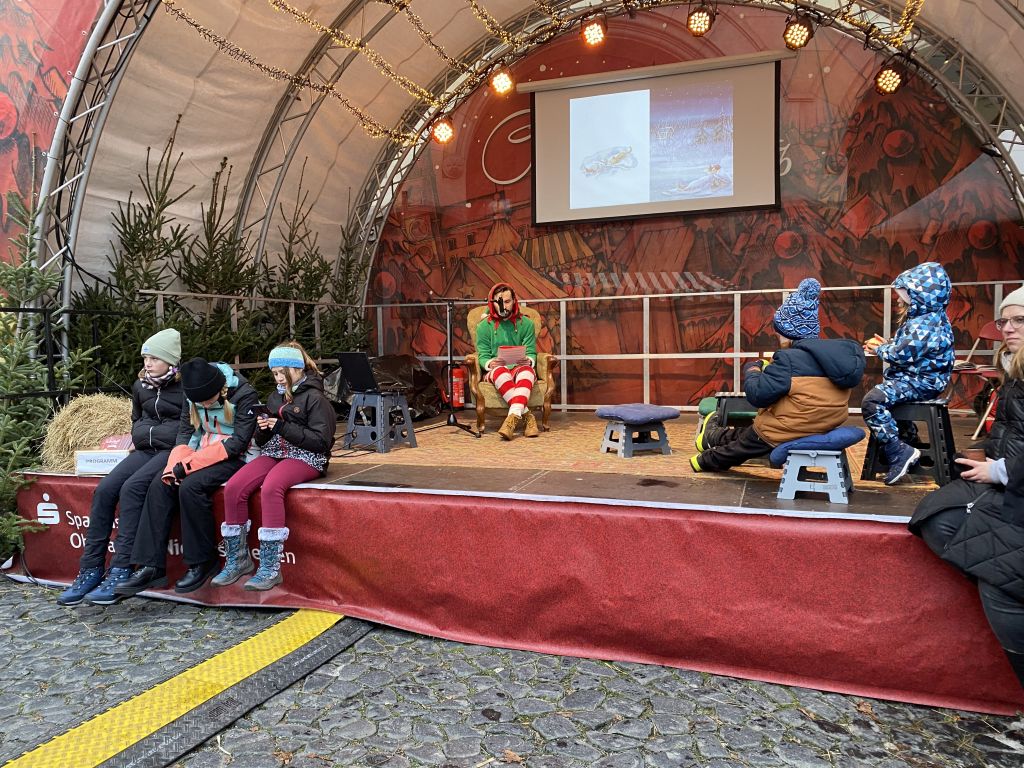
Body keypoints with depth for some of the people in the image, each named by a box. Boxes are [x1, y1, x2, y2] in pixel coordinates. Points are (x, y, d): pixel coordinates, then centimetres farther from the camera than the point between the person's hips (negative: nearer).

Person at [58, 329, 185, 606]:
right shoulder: (141, 385, 14)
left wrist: (147, 433, -7)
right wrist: (140, 435, 8)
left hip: (176, 451, -7)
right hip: (146, 450, 7)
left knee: (132, 488, -28)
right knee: (104, 490, -14)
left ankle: (121, 570, -24)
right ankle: (91, 569, -9)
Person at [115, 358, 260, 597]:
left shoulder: (244, 395, -17)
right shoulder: (194, 395, 3)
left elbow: (238, 442, -20)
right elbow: (185, 433, 5)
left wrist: (188, 464, -22)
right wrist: (175, 464, -15)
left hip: (237, 458, -7)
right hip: (202, 455, 7)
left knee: (191, 486, -29)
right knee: (159, 485, -14)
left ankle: (202, 563, -13)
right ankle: (151, 566, -13)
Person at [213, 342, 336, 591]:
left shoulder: (314, 398, -4)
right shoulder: (275, 397, 18)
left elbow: (321, 440, -13)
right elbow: (262, 442, 22)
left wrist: (283, 427, -17)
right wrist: (263, 429, -3)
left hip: (306, 458, -7)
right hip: (274, 454, 7)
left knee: (270, 488, -36)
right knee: (233, 488, -19)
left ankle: (270, 568, -30)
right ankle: (237, 559, -6)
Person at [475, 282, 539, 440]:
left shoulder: (526, 323, 9)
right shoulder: (484, 326, 8)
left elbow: (531, 354, 5)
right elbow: (483, 356, 3)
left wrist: (528, 361, -19)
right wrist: (490, 363, -21)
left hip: (521, 368, 0)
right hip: (495, 369, 0)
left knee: (526, 371, -37)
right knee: (500, 372, -38)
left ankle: (513, 417, -52)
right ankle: (526, 416, -41)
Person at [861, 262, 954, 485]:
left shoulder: (924, 325, -23)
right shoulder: (931, 318, 12)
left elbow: (902, 355, -26)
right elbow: (907, 348, 19)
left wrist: (880, 349, -7)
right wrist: (886, 345, 3)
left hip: (920, 382, -12)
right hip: (918, 378, 12)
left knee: (872, 401, -26)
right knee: (886, 397, 32)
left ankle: (898, 454, -23)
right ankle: (909, 448, 38)